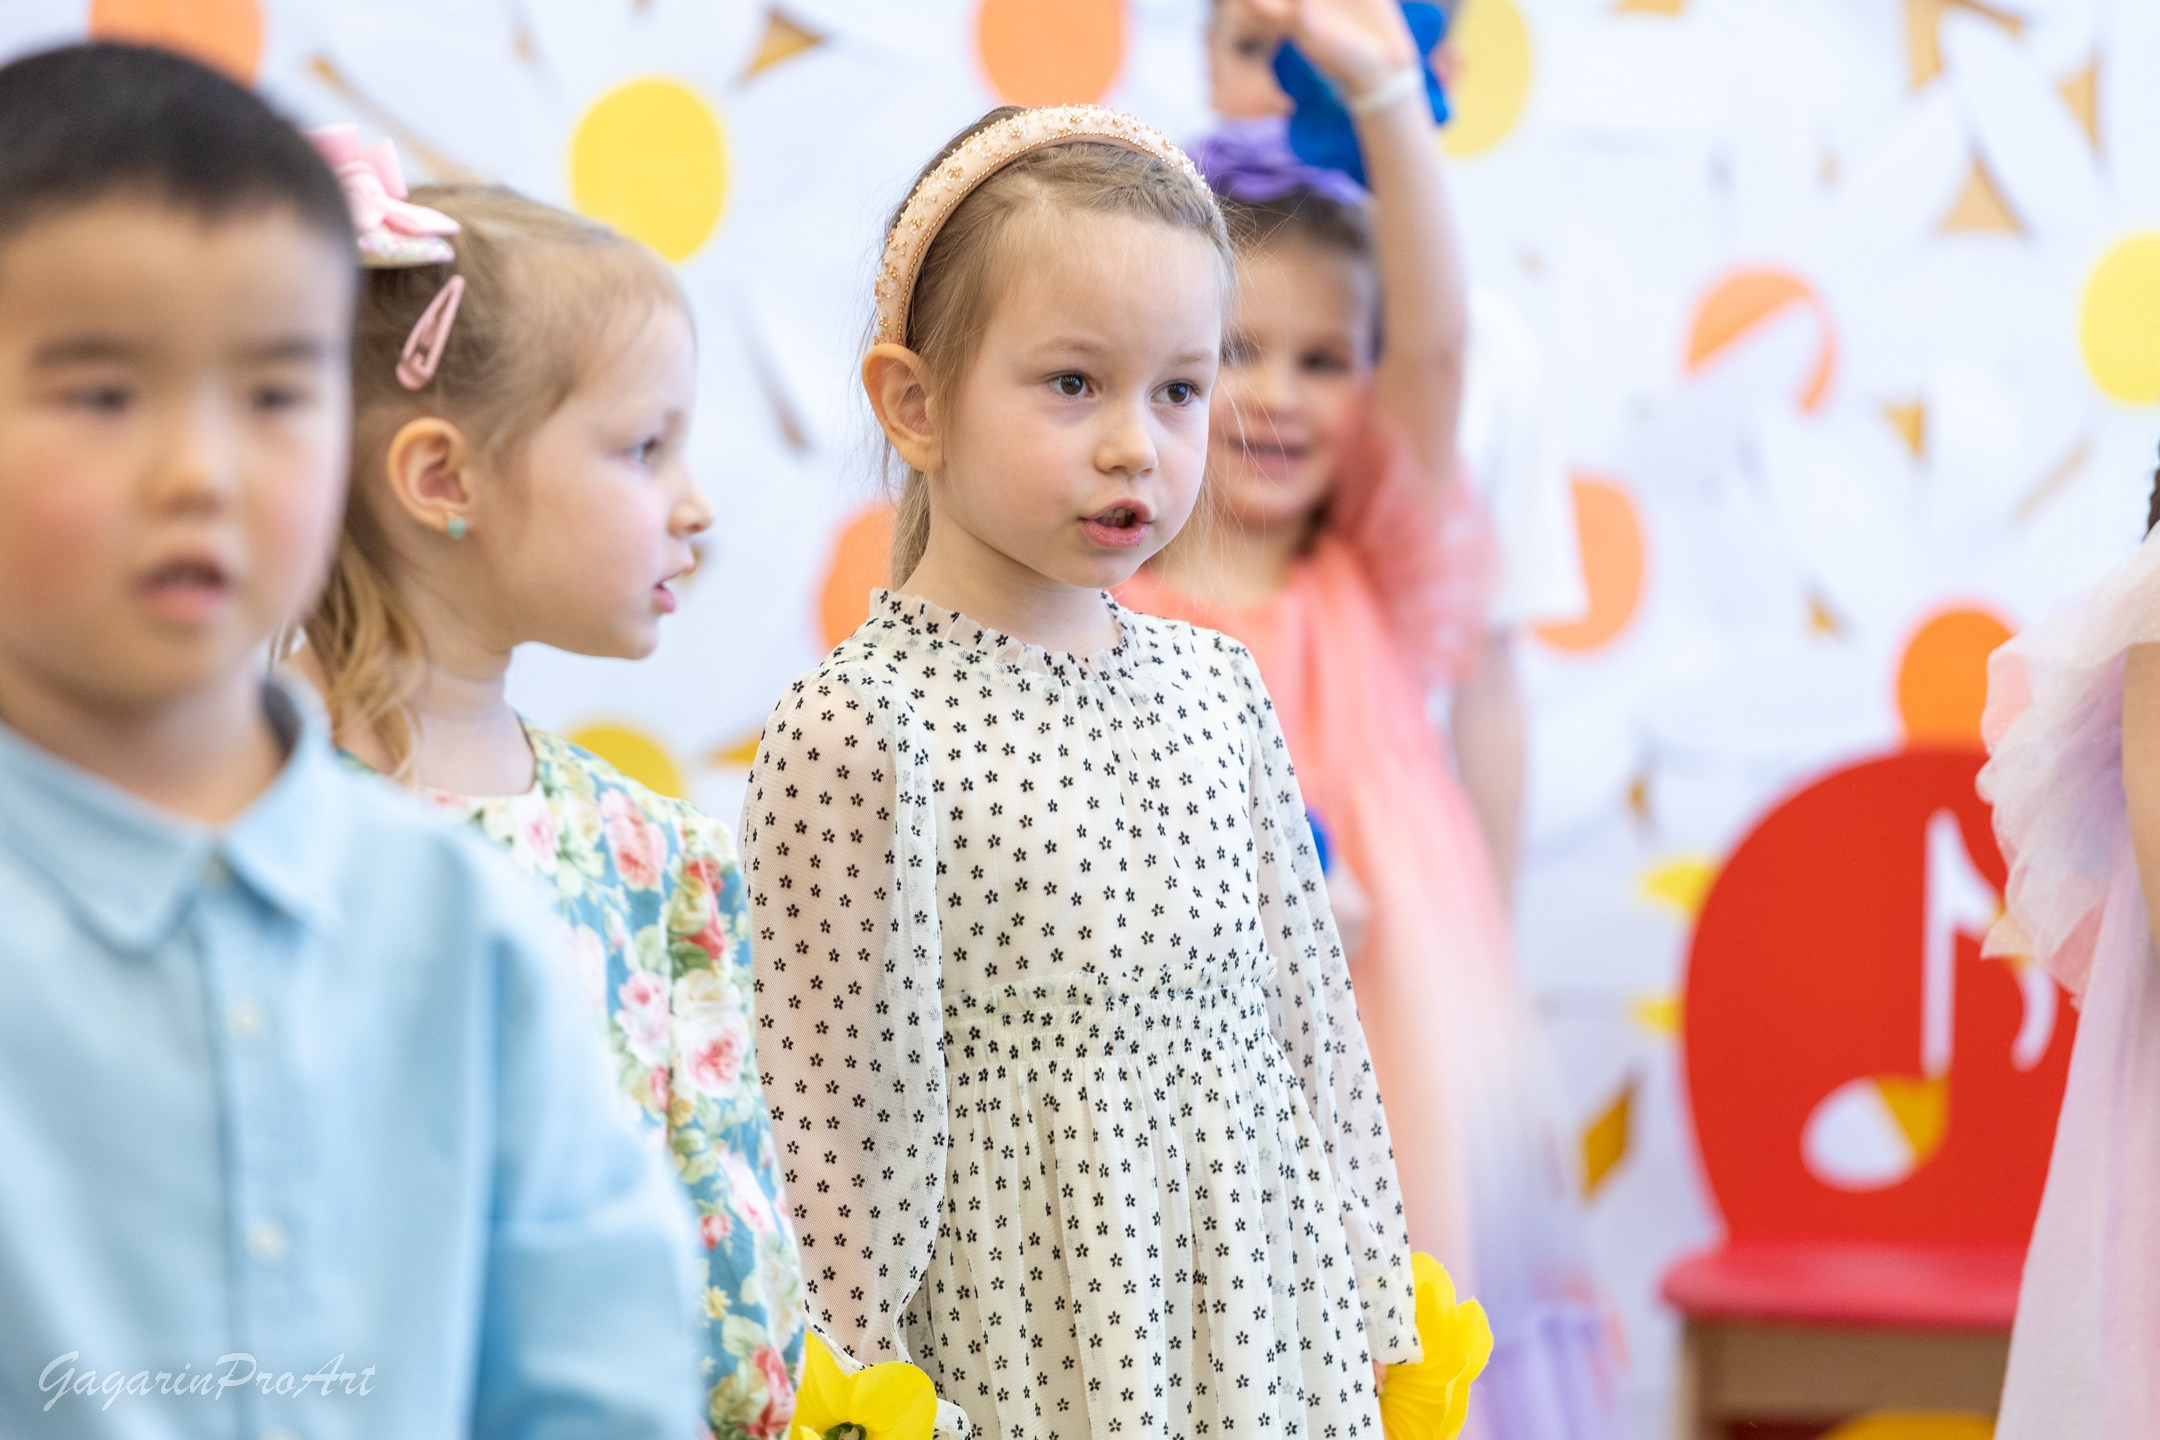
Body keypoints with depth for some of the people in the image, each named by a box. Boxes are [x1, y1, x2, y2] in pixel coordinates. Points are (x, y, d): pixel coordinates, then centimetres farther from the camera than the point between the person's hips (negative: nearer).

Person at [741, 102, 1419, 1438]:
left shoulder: (1220, 689, 5)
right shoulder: (855, 732, -13)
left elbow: (1314, 1022, 11)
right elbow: (853, 1134, -11)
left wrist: (1382, 1328, 12)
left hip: (1265, 1329, 5)